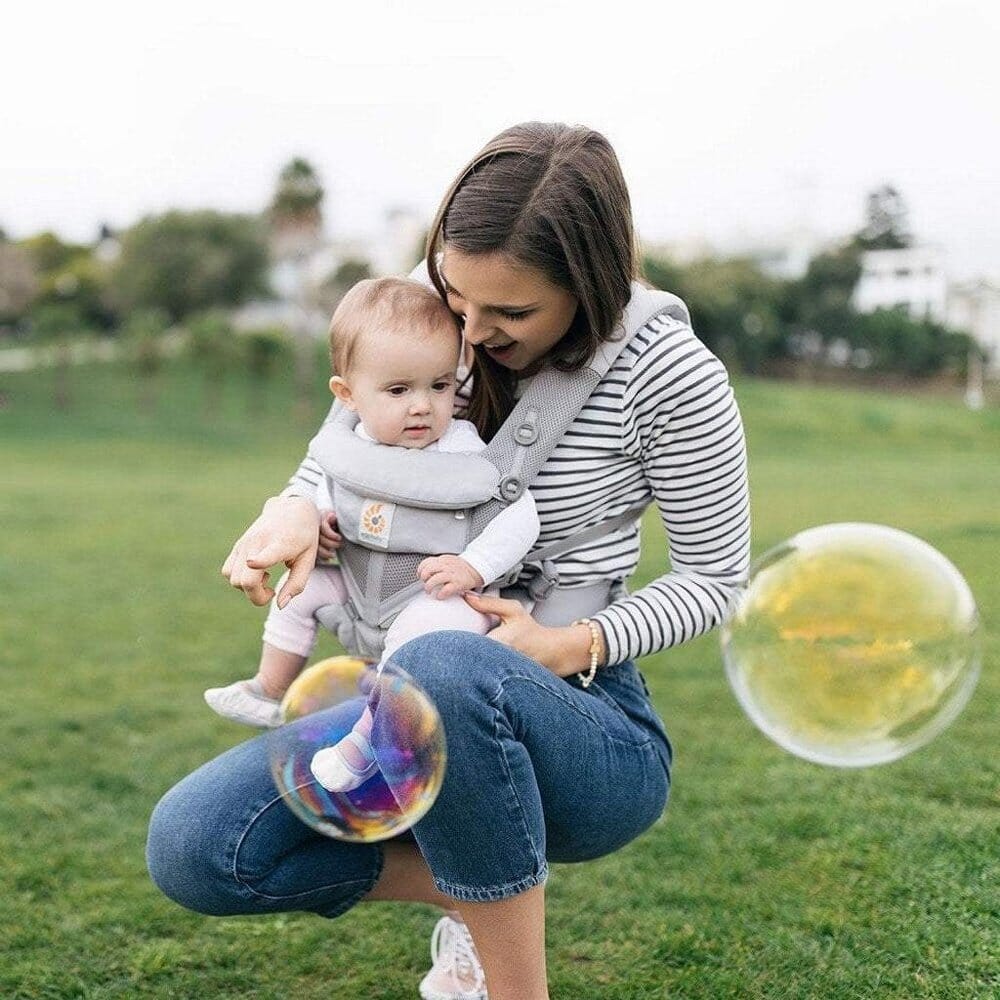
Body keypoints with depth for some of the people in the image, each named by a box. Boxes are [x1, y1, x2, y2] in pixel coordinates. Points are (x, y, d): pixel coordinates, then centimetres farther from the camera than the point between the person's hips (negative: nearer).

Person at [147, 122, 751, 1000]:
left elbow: (715, 579, -6)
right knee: (190, 847, -14)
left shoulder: (668, 376, -16)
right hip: (434, 708, 6)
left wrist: (573, 647, -23)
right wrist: (295, 510, -14)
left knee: (441, 667, -41)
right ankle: (479, 893, 7)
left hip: (582, 726, -5)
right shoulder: (435, 329, -3)